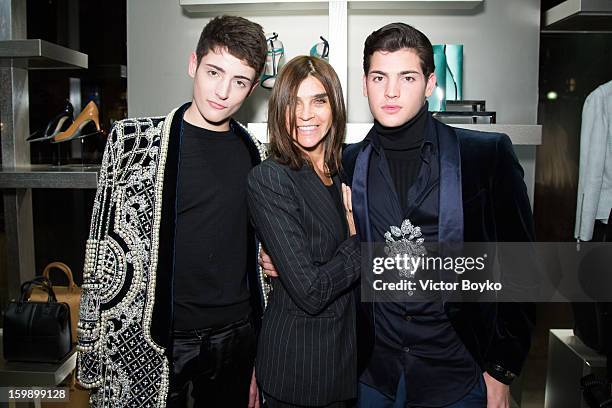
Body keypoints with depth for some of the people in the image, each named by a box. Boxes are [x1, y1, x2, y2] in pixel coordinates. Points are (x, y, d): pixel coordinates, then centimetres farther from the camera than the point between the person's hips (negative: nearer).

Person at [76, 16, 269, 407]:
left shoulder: (255, 154, 4)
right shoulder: (132, 140, -6)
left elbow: (261, 260, 10)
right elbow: (103, 254, -4)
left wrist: (260, 362, 11)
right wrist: (94, 367, -5)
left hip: (236, 338, 3)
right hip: (149, 345, -3)